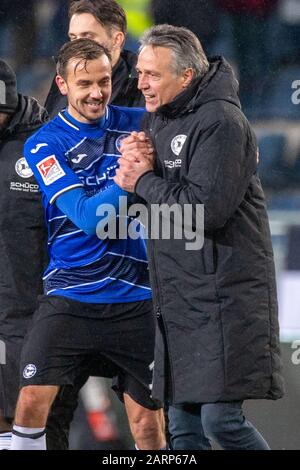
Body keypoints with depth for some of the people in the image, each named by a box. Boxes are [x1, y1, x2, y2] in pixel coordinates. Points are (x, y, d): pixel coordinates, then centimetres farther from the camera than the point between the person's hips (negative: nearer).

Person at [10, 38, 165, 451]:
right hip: (69, 297, -2)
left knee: (146, 417, 2)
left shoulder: (138, 124, 3)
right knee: (33, 398, -14)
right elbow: (87, 217, -14)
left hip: (135, 299, 2)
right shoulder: (44, 145, -5)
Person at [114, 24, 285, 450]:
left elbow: (207, 209, -22)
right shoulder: (157, 119, 15)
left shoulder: (220, 122, -13)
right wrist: (133, 158, -3)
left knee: (221, 419, -14)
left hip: (223, 295, -9)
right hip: (178, 298, 9)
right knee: (183, 425, 7)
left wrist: (144, 182, -10)